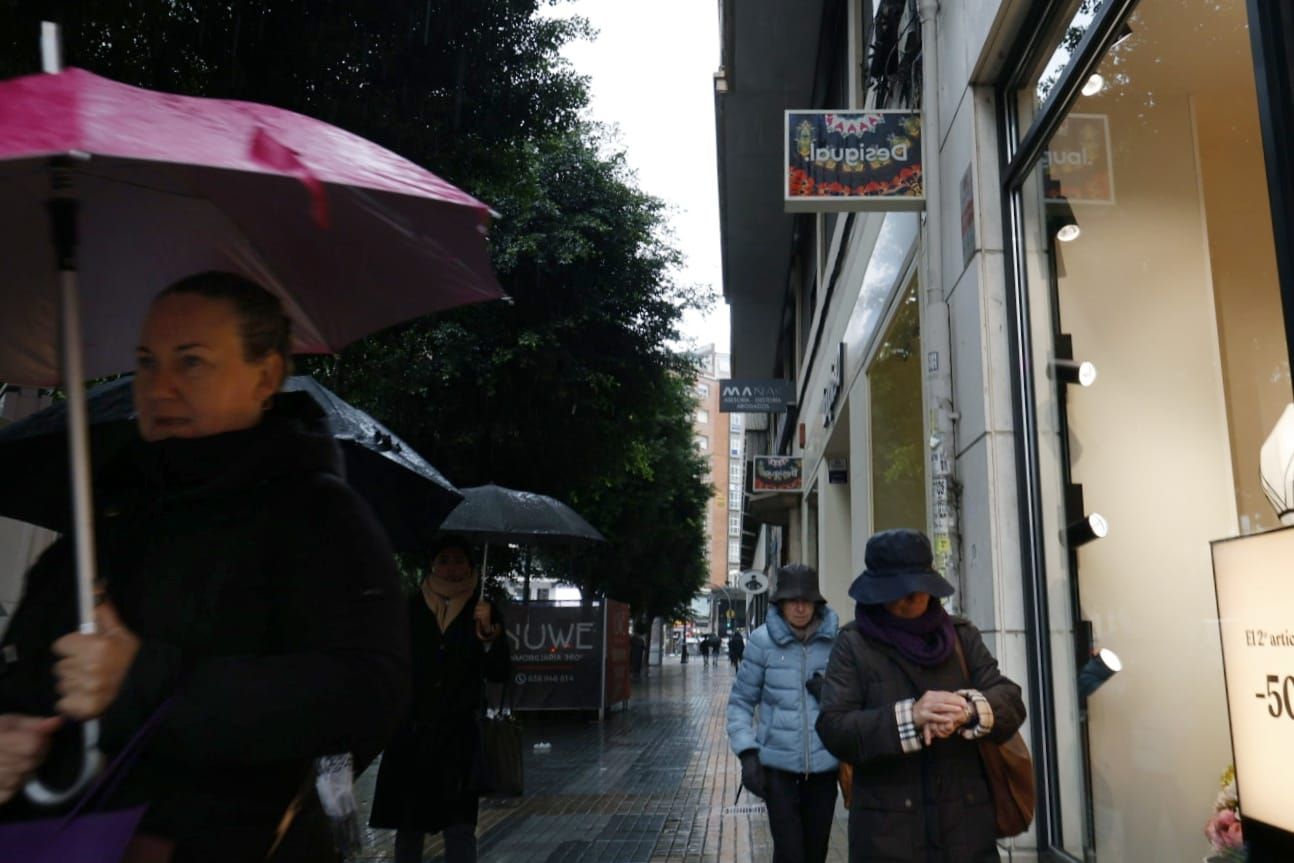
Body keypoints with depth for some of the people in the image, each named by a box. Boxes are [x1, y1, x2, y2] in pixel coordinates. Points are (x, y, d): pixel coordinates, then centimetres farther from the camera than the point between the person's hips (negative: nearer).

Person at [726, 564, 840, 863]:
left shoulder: (835, 639, -1)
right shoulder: (762, 640, -4)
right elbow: (740, 701, 2)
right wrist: (747, 753, -7)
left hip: (823, 764, 2)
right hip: (777, 763, -2)